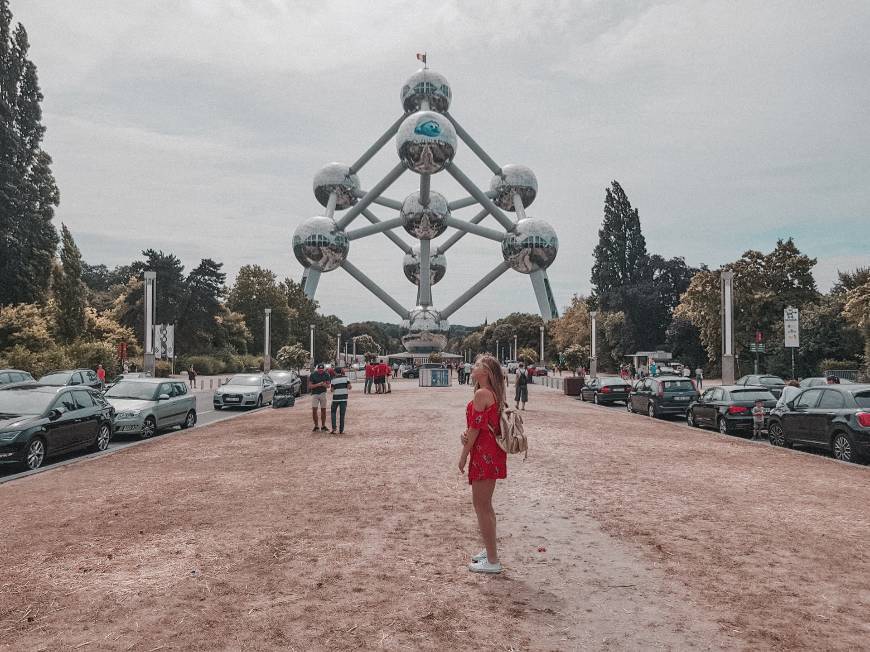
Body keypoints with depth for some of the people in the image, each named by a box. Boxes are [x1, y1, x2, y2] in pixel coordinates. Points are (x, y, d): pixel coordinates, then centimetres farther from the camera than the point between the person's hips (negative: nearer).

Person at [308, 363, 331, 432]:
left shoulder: (326, 375, -1)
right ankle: (316, 426, 4)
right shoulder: (313, 375, -7)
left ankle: (323, 426, 13)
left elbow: (328, 385, 3)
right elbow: (310, 386, -7)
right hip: (314, 394, -2)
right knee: (314, 410, -8)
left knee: (323, 410, 2)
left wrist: (325, 385, -20)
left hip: (323, 393, 2)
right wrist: (318, 384, -22)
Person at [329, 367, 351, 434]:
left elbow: (332, 390, -3)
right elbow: (349, 387, -6)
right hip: (344, 398, 1)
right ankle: (341, 430, 6)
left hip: (336, 398, -1)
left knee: (333, 412, 16)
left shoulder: (333, 379, -2)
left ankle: (333, 427, 3)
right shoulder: (346, 378, 1)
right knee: (342, 414, 6)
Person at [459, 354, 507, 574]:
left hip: (484, 455, -10)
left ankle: (492, 561, 4)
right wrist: (467, 436, -2)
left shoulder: (481, 394, -17)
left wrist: (464, 454, -8)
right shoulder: (492, 393, 12)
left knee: (481, 506, -2)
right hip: (492, 452, 10)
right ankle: (490, 551, 31)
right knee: (485, 505, 20)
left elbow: (476, 428, -17)